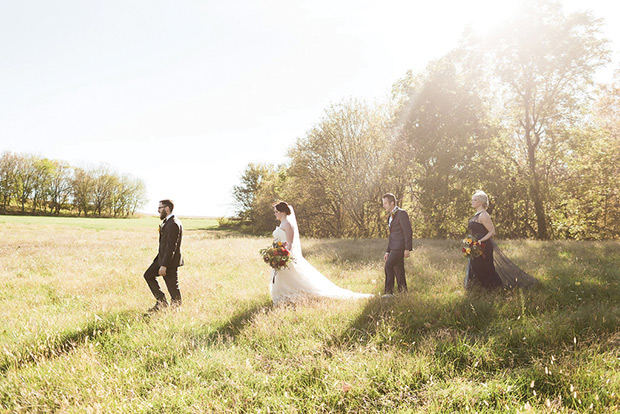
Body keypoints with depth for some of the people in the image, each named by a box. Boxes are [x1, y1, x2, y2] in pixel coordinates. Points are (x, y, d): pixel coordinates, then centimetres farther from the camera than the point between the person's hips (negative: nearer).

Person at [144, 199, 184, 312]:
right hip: (162, 257, 11)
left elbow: (171, 247, -25)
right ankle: (161, 301, 18)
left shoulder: (173, 224, -22)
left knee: (173, 287, 0)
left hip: (170, 261, -11)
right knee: (148, 275, 13)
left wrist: (164, 265, -25)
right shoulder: (167, 221, 11)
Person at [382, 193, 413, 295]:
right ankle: (403, 292, 14)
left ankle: (388, 291, -16)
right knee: (398, 270, 9)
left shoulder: (401, 213, -9)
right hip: (394, 247, 9)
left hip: (401, 246, -9)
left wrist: (407, 249, -19)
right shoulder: (390, 216, 20)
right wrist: (387, 251, 19)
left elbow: (408, 232, -14)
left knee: (389, 265, -19)